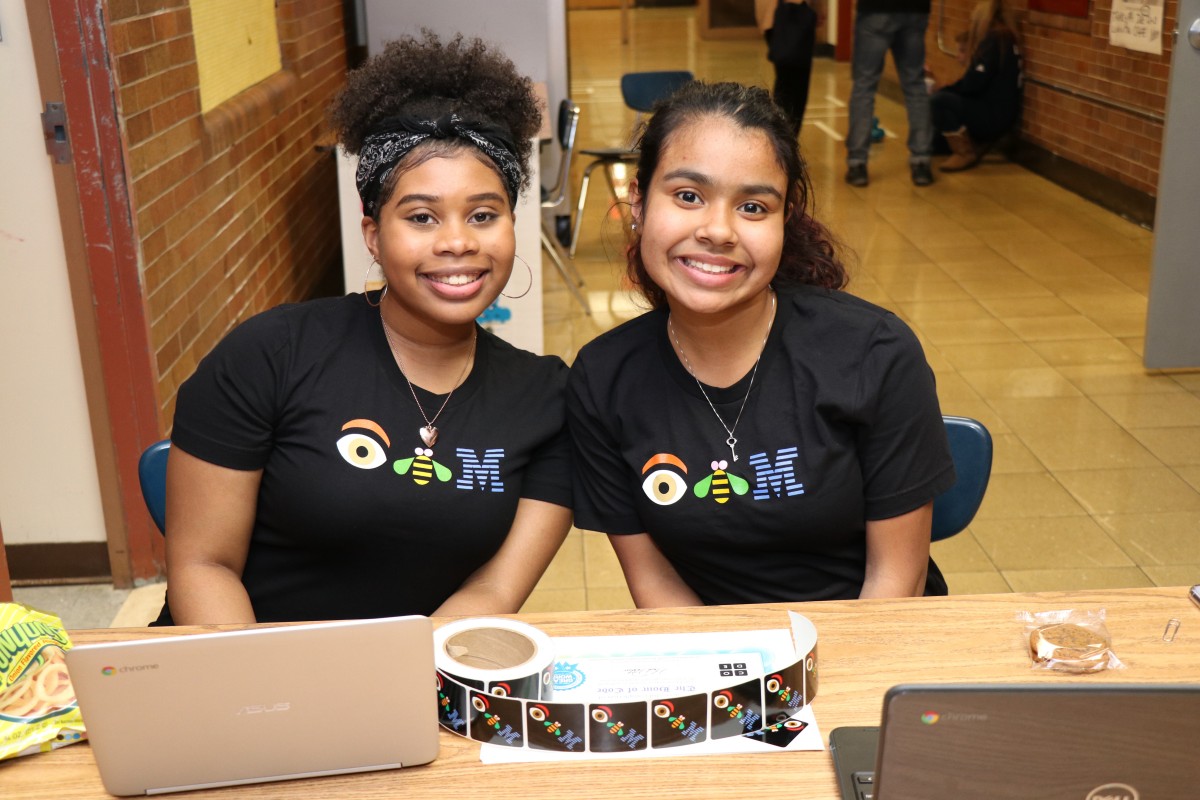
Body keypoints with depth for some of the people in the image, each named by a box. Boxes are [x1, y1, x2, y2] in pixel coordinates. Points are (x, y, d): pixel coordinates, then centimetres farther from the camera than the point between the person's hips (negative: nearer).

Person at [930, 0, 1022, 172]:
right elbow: (978, 80, 14)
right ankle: (977, 142, 10)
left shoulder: (994, 40, -15)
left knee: (939, 100, -22)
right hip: (996, 113, 10)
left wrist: (949, 88, -2)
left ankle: (965, 154, -11)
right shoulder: (1001, 37, 14)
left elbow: (974, 82, -21)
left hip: (994, 115, -10)